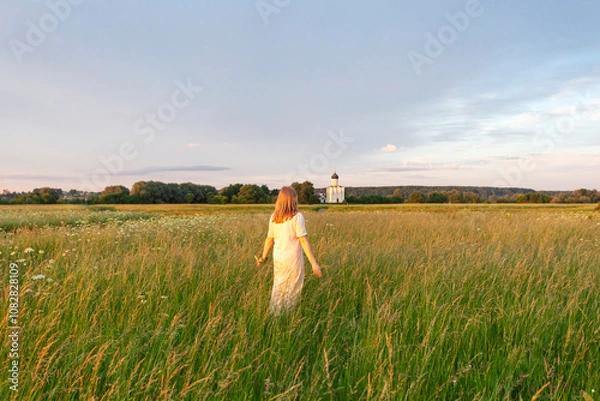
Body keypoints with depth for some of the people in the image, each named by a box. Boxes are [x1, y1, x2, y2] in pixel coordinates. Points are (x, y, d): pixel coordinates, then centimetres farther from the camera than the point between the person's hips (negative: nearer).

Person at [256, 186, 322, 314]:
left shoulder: (274, 217, 3)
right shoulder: (297, 217, -12)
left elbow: (269, 239, 8)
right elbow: (303, 241, -15)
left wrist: (263, 257, 22)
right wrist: (314, 263, -14)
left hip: (278, 259, 5)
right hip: (293, 260, -5)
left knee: (278, 289, 17)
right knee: (292, 291, 9)